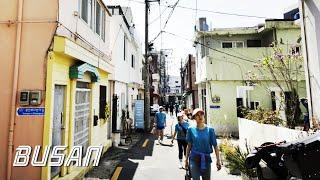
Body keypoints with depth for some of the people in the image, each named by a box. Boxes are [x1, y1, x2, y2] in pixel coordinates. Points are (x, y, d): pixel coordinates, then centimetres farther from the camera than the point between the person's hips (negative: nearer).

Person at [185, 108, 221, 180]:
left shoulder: (210, 130, -5)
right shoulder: (191, 130, -5)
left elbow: (215, 146, -1)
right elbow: (189, 145, 3)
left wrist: (218, 160, -4)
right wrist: (186, 159, 7)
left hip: (206, 159, 1)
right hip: (194, 158, -1)